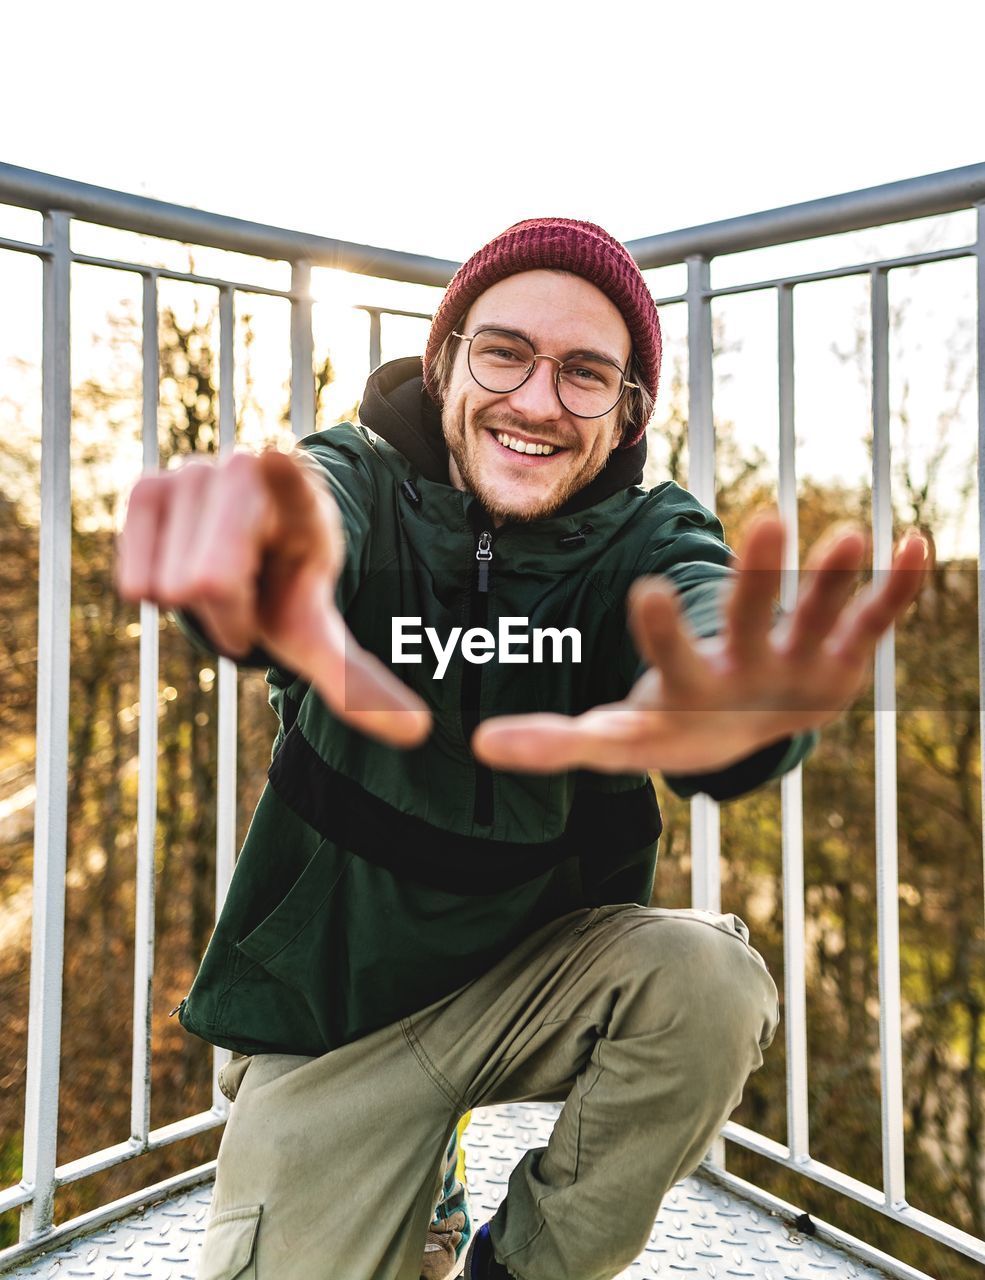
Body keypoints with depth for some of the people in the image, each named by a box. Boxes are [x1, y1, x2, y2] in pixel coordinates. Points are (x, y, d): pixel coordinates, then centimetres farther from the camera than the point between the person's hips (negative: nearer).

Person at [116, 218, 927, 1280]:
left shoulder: (644, 537, -11)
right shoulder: (365, 482, -12)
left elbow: (697, 592, -35)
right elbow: (317, 493, -37)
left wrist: (712, 705, -62)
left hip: (546, 973, 1)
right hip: (332, 1012, 0)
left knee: (707, 976, -27)